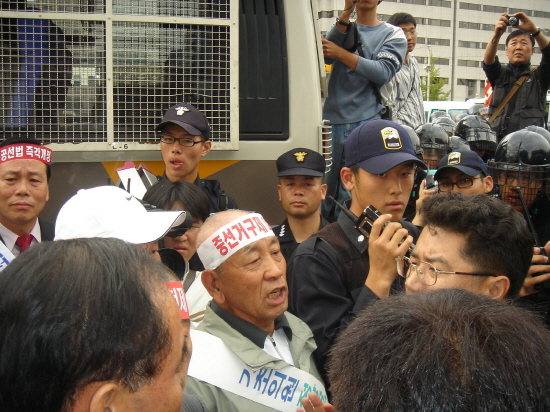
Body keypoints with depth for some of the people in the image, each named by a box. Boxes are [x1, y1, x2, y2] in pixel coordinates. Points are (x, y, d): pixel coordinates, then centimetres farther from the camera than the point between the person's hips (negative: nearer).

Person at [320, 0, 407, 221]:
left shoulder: (393, 34, 10)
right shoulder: (343, 27, 18)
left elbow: (383, 72, -6)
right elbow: (326, 56, -3)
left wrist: (341, 54, -10)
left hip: (366, 121, -2)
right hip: (332, 118, 3)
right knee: (325, 184, 4)